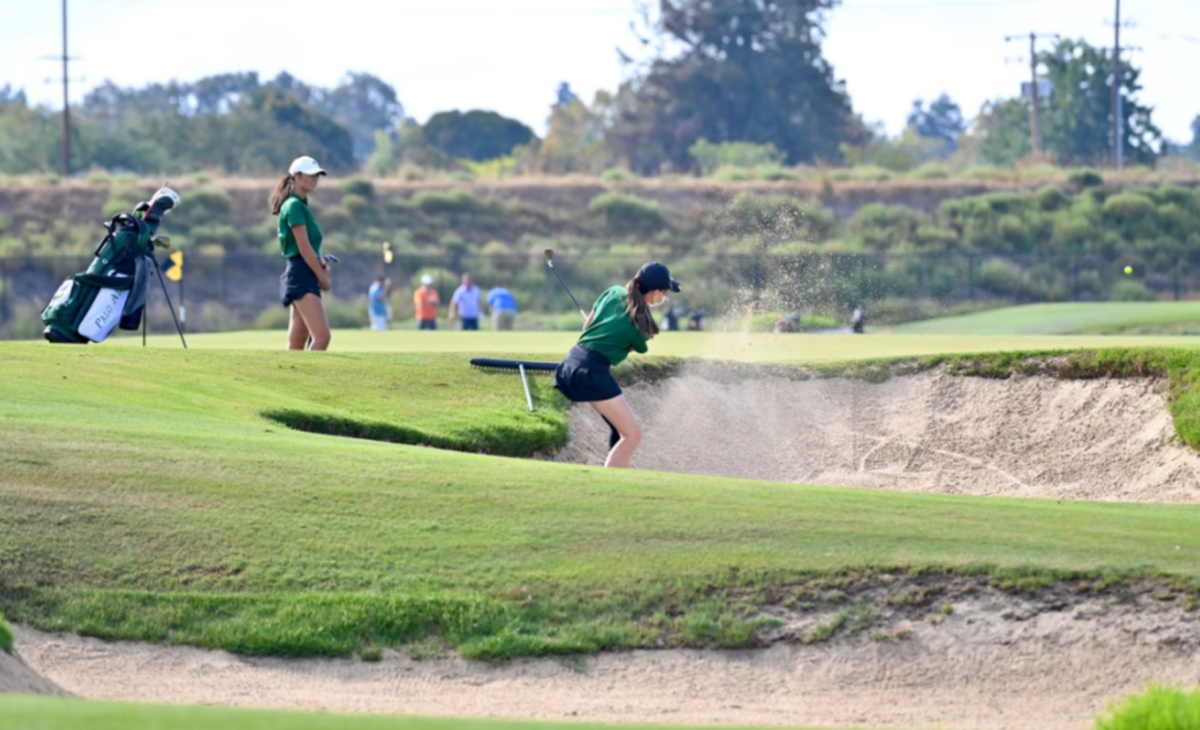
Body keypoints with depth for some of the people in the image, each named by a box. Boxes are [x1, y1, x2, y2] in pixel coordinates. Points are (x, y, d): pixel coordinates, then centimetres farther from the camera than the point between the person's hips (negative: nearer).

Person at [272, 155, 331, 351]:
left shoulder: (303, 205, 20)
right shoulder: (294, 206, -9)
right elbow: (304, 248, -14)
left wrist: (321, 263, 5)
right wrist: (323, 278, -10)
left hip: (306, 276, 10)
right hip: (301, 275, -10)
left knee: (296, 345, 6)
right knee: (322, 336, -20)